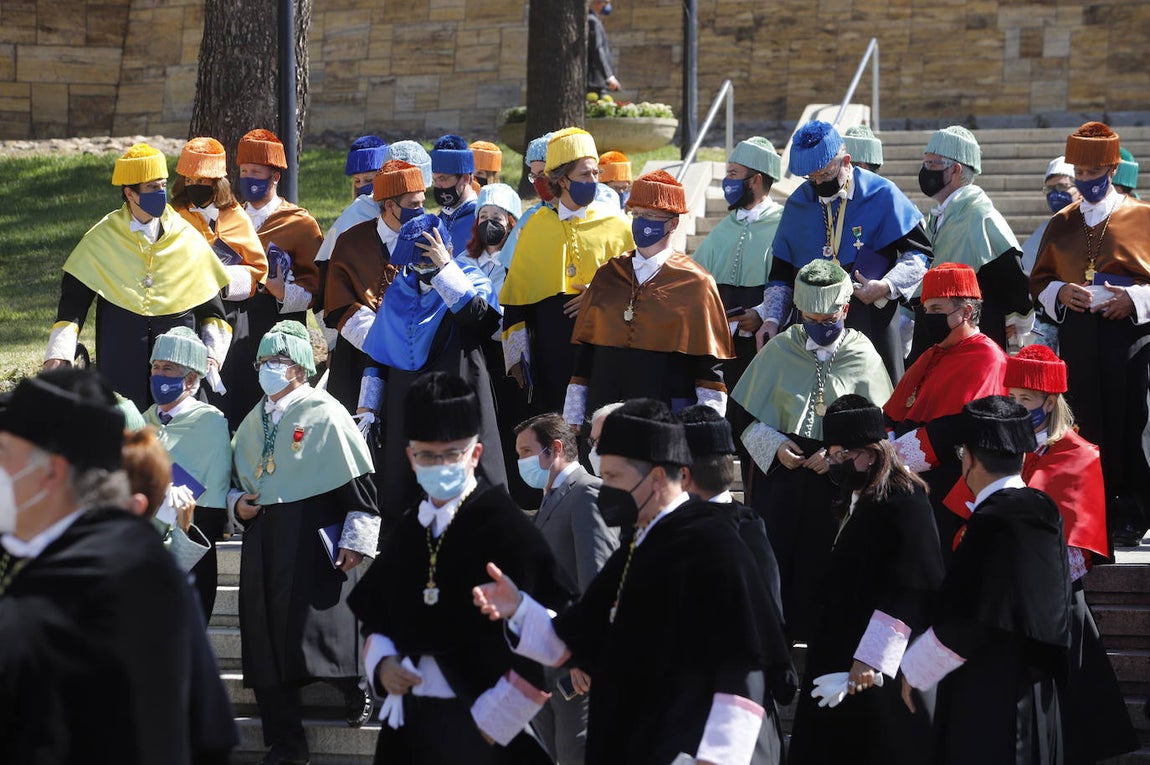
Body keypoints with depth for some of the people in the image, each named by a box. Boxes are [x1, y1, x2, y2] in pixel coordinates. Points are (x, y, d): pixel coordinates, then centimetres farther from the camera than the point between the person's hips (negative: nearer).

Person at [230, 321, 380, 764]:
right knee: (266, 642, 4)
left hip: (314, 537, -7)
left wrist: (356, 540, -12)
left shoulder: (324, 414, -4)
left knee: (314, 628, -12)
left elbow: (359, 480, -8)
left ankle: (357, 688, 18)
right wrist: (238, 503, 5)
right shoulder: (252, 423, 16)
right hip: (263, 540, 7)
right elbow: (238, 480, 28)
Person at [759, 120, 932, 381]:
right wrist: (772, 319, -1)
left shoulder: (882, 195, -1)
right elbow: (780, 274, 14)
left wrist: (886, 287, -14)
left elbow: (919, 254, 1)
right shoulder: (798, 204, 9)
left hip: (872, 324, -3)